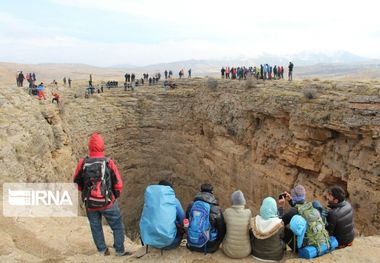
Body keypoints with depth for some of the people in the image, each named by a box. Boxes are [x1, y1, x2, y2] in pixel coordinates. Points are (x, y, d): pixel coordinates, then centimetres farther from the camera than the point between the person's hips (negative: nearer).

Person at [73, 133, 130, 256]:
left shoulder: (82, 163, -11)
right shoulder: (109, 163, -16)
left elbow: (77, 182, 4)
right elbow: (118, 184, -9)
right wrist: (115, 196, 10)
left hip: (90, 203, 2)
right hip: (108, 202, -2)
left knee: (96, 227, 20)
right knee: (117, 226, 14)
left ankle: (102, 251, 30)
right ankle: (120, 251, 20)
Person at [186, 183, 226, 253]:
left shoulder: (191, 205, -4)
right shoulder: (215, 209, -15)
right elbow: (222, 229, -4)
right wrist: (217, 244, 15)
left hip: (192, 245, 4)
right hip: (208, 247, -4)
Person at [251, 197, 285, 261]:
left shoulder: (254, 221, -16)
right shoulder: (279, 223, -23)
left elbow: (251, 237, -1)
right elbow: (282, 236, -3)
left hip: (256, 254, 2)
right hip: (275, 256, -2)